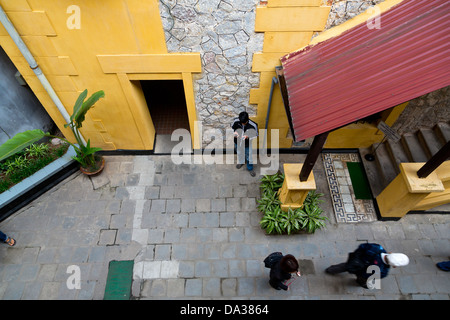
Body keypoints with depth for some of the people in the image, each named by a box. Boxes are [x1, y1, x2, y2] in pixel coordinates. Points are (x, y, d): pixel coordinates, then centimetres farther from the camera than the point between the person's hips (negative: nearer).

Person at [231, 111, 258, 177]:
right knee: (239, 153, 31)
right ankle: (241, 162, 64)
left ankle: (250, 168, 48)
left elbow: (255, 135, -17)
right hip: (237, 142, 3)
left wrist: (248, 137, -35)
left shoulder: (253, 125, -32)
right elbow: (232, 127, -3)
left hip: (247, 144, -3)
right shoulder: (236, 121, -24)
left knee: (249, 156, 19)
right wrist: (234, 132, -25)